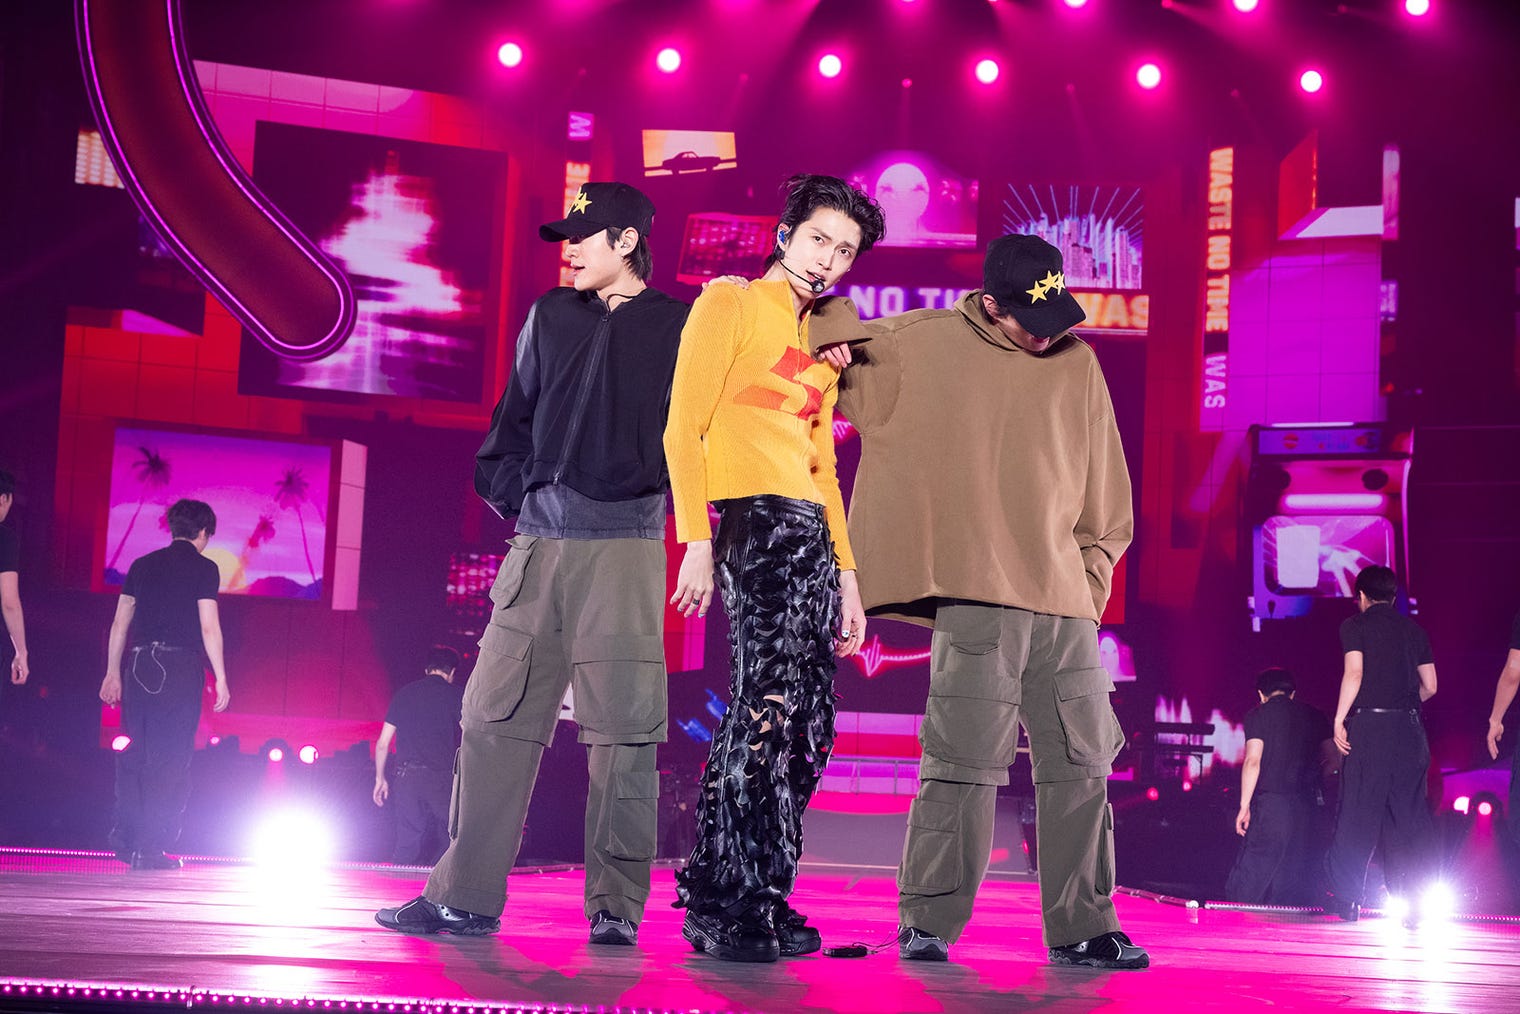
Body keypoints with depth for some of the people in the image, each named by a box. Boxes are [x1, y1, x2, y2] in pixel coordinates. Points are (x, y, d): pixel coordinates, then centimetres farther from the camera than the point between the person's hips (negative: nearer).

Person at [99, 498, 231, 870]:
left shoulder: (142, 565, 13)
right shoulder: (204, 568, -1)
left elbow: (120, 623, 13)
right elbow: (209, 627, -7)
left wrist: (113, 673, 19)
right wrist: (220, 678, -4)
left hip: (140, 665, 4)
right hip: (181, 666, -4)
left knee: (135, 754, 12)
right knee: (170, 759, 0)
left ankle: (125, 838, 8)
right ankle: (150, 848, -2)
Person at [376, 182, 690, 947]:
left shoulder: (677, 325, 3)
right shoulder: (551, 315, 15)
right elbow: (515, 418, 19)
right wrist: (512, 496, 11)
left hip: (624, 547, -4)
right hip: (537, 544, 4)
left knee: (623, 729, -4)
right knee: (495, 717, 3)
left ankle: (616, 905, 2)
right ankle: (466, 895, 8)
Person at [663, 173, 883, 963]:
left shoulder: (821, 341, 25)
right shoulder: (730, 306, 2)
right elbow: (683, 429, -6)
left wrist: (845, 573, 19)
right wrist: (696, 539, -16)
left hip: (810, 536, 8)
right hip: (752, 520, -8)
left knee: (808, 728, 3)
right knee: (768, 708, -15)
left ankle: (723, 899, 8)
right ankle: (736, 908, -11)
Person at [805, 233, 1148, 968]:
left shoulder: (1077, 365, 13)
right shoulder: (919, 344, 4)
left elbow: (1105, 496, 18)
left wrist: (1091, 575, 11)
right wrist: (833, 339, -3)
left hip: (1065, 603, 4)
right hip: (977, 598, -4)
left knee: (1082, 763, 4)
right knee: (964, 760, -9)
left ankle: (1082, 927, 12)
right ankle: (926, 923, 1)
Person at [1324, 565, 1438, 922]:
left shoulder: (1355, 625, 3)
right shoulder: (1413, 629, 15)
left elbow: (1354, 672, -10)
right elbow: (1430, 685, 13)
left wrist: (1339, 719, -6)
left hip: (1370, 724, -4)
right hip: (1410, 728, 4)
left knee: (1357, 813, 0)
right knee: (1411, 815, 7)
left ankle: (1345, 898, -1)